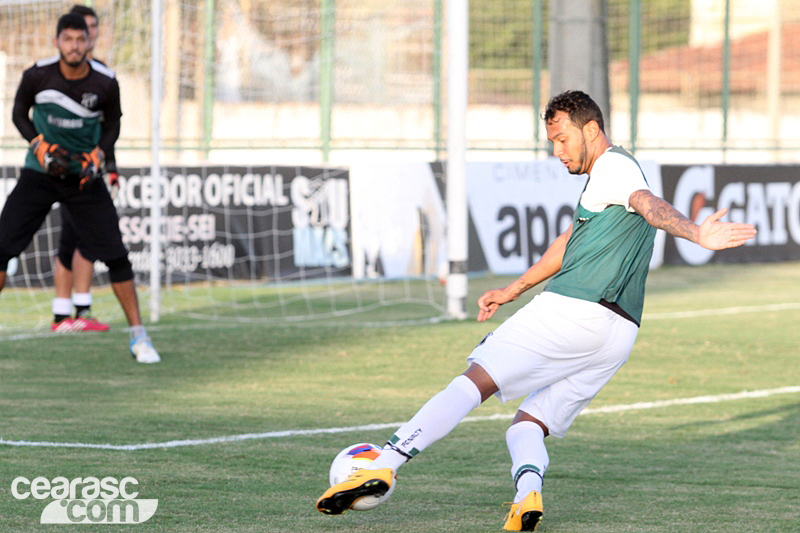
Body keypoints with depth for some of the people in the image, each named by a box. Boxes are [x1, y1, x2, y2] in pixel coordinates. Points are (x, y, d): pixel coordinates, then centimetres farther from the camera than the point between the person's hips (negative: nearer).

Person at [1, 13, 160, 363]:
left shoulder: (105, 83, -11)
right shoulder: (37, 75, -13)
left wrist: (98, 155, -11)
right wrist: (40, 145, -12)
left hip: (84, 176, 0)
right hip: (39, 174, 0)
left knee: (115, 256, -5)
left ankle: (138, 337, 5)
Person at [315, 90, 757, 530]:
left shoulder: (614, 166, -2)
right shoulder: (604, 178, 29)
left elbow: (651, 206, -23)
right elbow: (568, 244, 39)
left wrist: (696, 234, -42)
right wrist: (514, 290, 44)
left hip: (571, 309, -9)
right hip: (617, 336, 9)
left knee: (474, 381, -8)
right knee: (529, 424, 10)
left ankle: (384, 466, -15)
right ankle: (528, 491, -21)